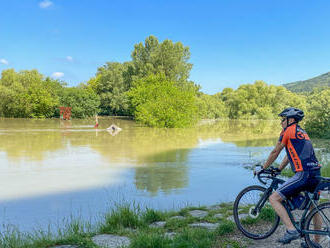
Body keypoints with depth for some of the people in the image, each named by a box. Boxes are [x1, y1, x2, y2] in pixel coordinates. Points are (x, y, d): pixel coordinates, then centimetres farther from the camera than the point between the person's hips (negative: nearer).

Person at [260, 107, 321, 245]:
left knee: (273, 199, -5)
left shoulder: (288, 130, 0)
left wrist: (263, 169, 16)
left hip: (303, 174, -9)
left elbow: (275, 152, 5)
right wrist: (278, 169, 33)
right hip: (316, 174, 9)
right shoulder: (302, 133, 26)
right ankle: (316, 243, 33)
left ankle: (292, 231, -13)